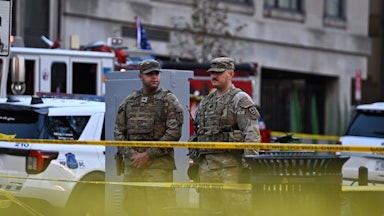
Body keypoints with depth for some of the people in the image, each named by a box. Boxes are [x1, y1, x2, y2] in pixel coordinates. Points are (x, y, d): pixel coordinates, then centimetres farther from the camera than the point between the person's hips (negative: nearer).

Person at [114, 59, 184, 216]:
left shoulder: (169, 100, 1)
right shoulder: (130, 101, 15)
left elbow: (174, 133, -8)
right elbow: (119, 131, 13)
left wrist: (148, 154, -12)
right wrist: (130, 153, -4)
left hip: (158, 163, -4)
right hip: (132, 163, 5)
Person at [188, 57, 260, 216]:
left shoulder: (240, 99, -2)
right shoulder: (205, 102, 21)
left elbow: (252, 133, -11)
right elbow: (197, 134, 25)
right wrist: (194, 162, 20)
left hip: (230, 165, -7)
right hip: (206, 165, 7)